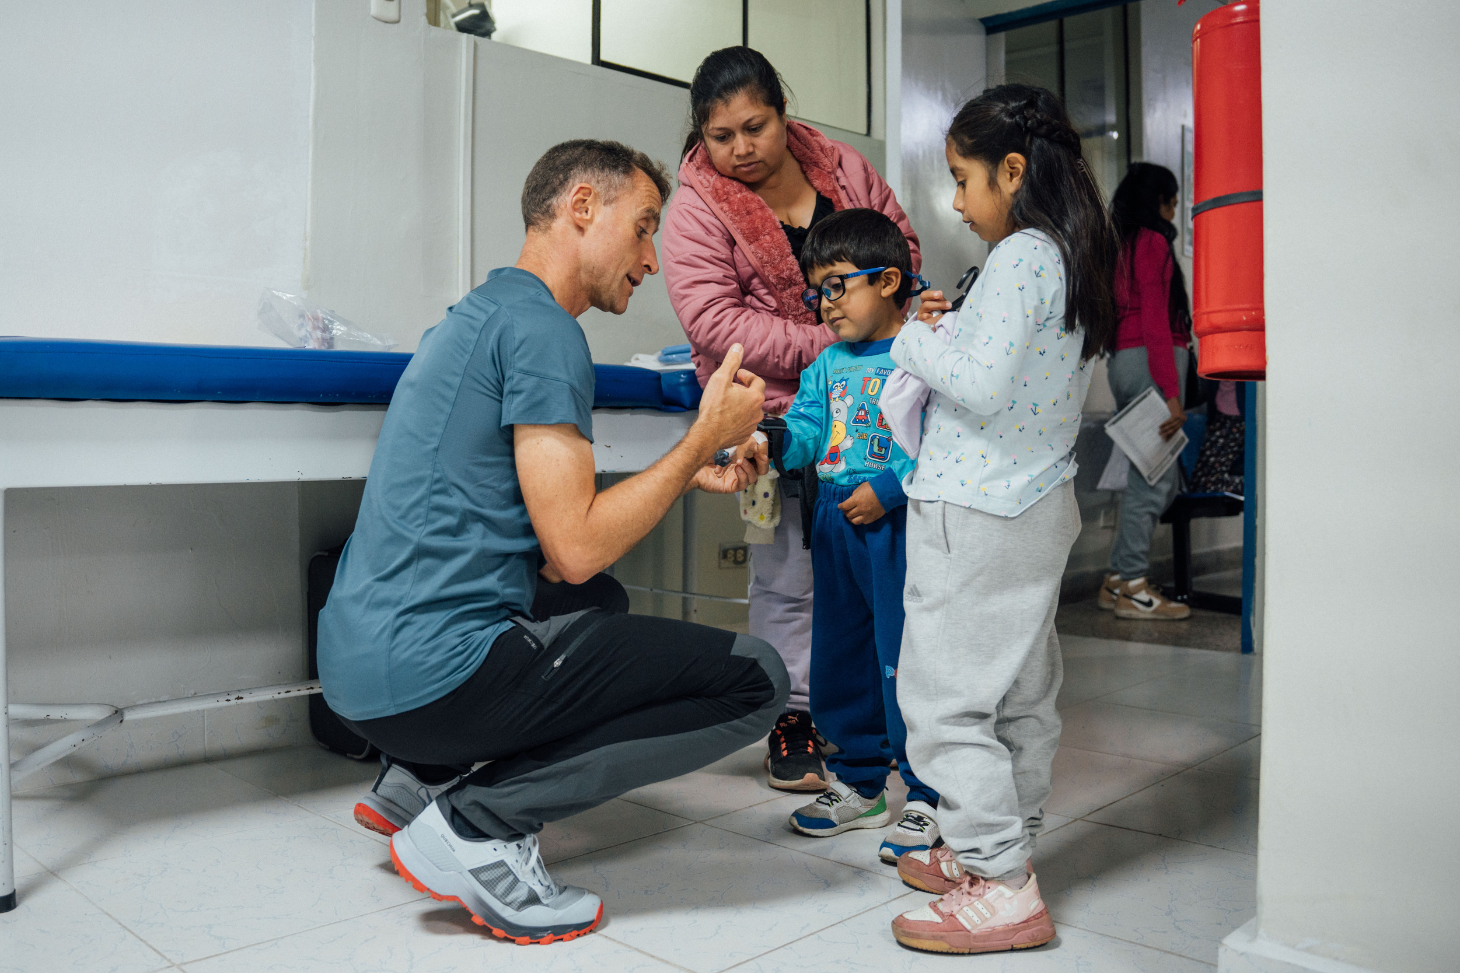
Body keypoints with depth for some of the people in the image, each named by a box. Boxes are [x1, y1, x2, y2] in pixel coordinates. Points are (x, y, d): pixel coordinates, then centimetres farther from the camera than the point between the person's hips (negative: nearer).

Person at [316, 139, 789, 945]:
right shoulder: (540, 326, -11)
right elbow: (575, 548, -16)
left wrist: (688, 478, 18)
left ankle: (421, 777, 16)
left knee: (600, 603, 35)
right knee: (758, 678, -6)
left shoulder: (481, 312, 19)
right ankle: (477, 824, -8)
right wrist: (706, 438, -6)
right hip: (433, 672, -10)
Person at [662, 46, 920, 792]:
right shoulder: (696, 210, -10)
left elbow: (901, 243, 15)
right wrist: (832, 345, -23)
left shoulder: (843, 168, 3)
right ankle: (792, 715, 17)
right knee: (788, 573, 2)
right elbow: (717, 323, -19)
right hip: (772, 409, -4)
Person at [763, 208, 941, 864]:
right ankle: (859, 785, 31)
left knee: (904, 659, -2)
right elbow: (805, 431, 7)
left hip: (899, 525, -7)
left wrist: (886, 489, -21)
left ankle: (924, 797, 15)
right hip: (835, 528, 8)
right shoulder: (827, 365, 15)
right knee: (838, 658, 14)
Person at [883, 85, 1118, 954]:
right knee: (1024, 691, 17)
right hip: (1041, 506, 10)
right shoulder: (1075, 259, 13)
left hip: (975, 515, -10)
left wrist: (916, 342, -8)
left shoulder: (1019, 257, -16)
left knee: (943, 695, -3)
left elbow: (982, 388, -24)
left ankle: (1002, 888, 3)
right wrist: (952, 330, 8)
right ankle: (1005, 847, 31)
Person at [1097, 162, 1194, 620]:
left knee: (1151, 476, 11)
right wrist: (1171, 393, -17)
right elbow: (1156, 321, -14)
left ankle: (1117, 580, 12)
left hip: (1123, 360, 9)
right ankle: (1132, 587, -4)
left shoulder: (1122, 245, 20)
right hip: (1150, 361, -9)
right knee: (1155, 477, -7)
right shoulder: (1152, 242, -6)